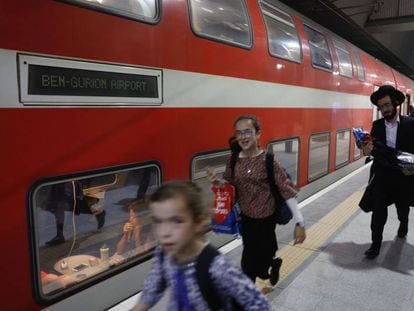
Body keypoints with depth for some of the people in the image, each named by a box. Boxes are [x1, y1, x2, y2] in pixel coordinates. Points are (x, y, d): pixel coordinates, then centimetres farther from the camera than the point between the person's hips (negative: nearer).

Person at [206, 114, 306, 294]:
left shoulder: (268, 160, -19)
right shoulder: (234, 160, -6)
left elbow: (287, 190, -19)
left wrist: (299, 222, -21)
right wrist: (217, 181, -17)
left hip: (265, 218, -5)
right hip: (245, 216, 5)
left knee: (251, 259, 4)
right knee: (256, 255, 20)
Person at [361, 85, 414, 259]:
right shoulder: (377, 125, 1)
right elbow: (374, 148, 2)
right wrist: (368, 150, -20)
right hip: (381, 175, 0)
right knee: (378, 211, -3)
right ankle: (376, 245, 8)